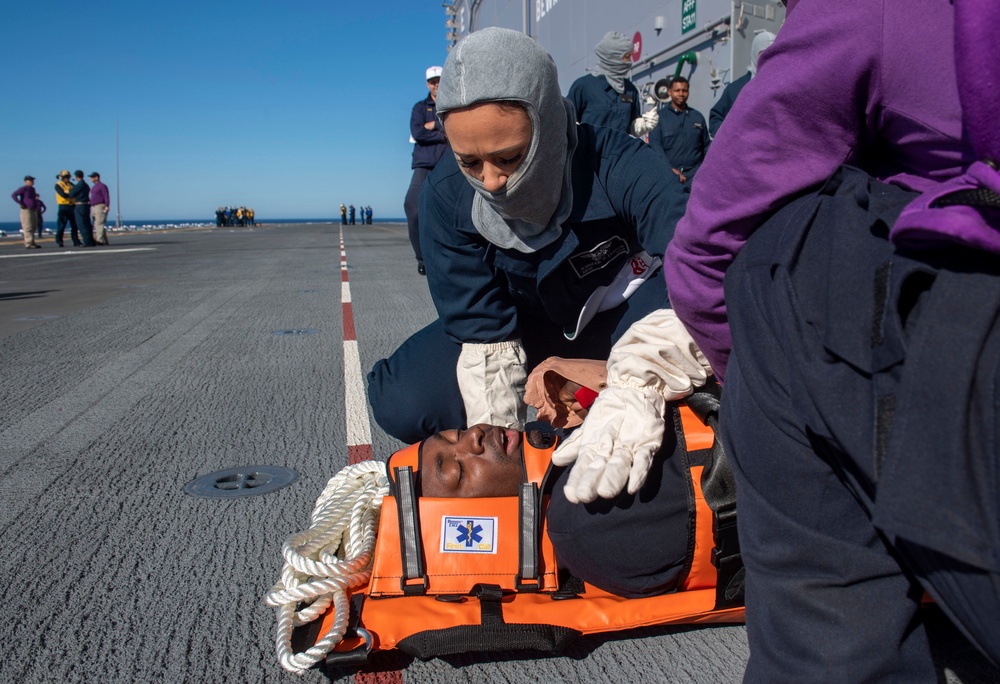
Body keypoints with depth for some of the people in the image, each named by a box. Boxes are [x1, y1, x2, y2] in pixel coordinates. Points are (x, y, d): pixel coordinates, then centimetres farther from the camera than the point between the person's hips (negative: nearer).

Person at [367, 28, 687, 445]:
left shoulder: (618, 165, -31)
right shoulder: (447, 194, -23)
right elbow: (483, 331, -21)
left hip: (619, 314, -1)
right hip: (528, 326, 1)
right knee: (402, 402, -23)